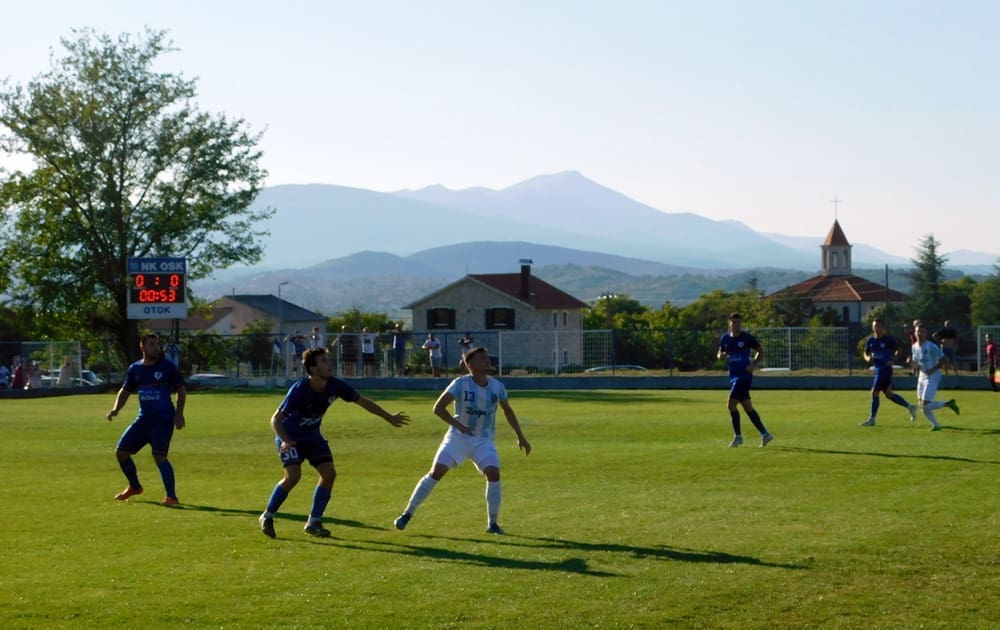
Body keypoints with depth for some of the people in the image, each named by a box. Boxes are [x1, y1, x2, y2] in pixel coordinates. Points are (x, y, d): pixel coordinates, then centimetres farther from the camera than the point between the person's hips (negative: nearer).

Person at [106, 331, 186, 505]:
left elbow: (181, 389, 0)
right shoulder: (135, 369, 6)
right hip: (144, 418, 6)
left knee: (159, 456, -21)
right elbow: (125, 391, 17)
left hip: (164, 419, -6)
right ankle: (134, 487, 28)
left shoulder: (167, 367, -6)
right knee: (121, 452, 5)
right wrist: (115, 409, 2)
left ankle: (171, 496, -13)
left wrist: (179, 414, -9)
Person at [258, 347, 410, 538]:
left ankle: (314, 522, 4)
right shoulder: (299, 390, -29)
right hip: (290, 436, -5)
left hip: (312, 435, 6)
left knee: (329, 473, -9)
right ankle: (267, 517, -1)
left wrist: (389, 417, 7)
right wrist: (285, 440, -45)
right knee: (293, 476, -21)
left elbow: (362, 401, 1)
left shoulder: (334, 386, -15)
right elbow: (276, 419, -26)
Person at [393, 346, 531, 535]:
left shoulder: (497, 387, -3)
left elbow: (507, 411, 14)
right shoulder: (461, 384, -15)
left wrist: (520, 437, 15)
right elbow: (438, 408, -13)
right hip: (458, 436, -2)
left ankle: (493, 524, -4)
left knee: (493, 473, -18)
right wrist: (459, 425, -23)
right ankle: (407, 513, 2)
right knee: (437, 471, -13)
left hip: (484, 441, 3)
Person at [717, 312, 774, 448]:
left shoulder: (747, 338, -6)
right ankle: (765, 434, 17)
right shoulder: (725, 338, 9)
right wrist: (721, 355, -4)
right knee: (748, 407, 9)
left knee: (731, 404, -14)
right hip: (733, 375, 6)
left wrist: (754, 365, -8)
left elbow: (761, 351, 4)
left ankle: (738, 436, -2)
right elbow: (720, 353, 20)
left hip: (744, 375, -6)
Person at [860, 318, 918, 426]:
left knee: (875, 392, -8)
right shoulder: (871, 340, 7)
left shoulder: (888, 340, -9)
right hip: (878, 369, 7)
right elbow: (866, 353, 15)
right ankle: (909, 407, 24)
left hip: (885, 368, -7)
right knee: (888, 393, 12)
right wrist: (868, 358, -8)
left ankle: (872, 419, 0)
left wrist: (893, 360, -15)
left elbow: (898, 350, 0)